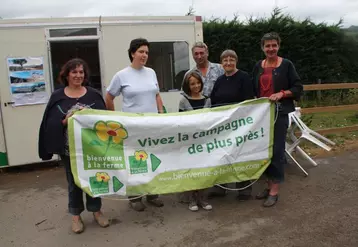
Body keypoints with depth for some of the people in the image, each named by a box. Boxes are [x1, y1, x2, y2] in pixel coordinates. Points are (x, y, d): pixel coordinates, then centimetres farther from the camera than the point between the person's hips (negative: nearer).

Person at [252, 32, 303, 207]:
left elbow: (298, 88, -3)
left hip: (279, 113, -5)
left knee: (277, 150, -4)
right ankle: (269, 185, 22)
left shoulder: (286, 65, -2)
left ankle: (274, 191, 5)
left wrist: (281, 93, -18)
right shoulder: (258, 66, 12)